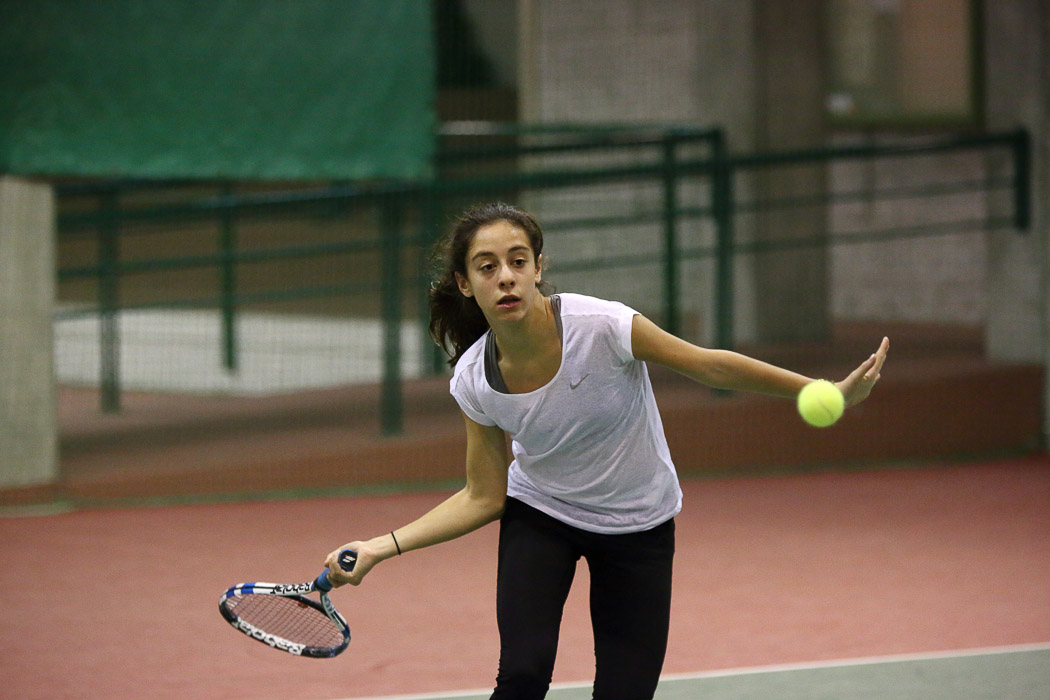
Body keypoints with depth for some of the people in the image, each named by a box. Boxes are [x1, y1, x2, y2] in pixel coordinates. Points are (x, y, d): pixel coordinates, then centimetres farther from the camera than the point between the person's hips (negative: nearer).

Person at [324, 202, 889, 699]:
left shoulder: (601, 326, -29)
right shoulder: (474, 380, -18)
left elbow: (709, 366, -18)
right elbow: (484, 497, -7)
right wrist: (382, 547, -15)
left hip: (638, 527, -1)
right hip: (538, 517, 1)